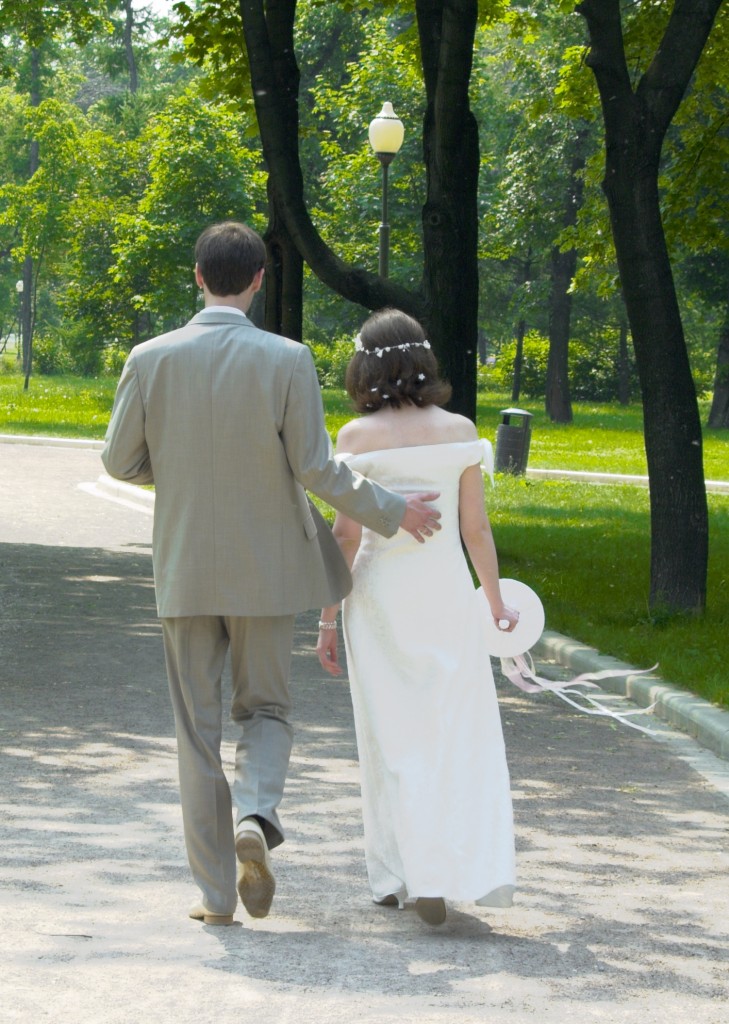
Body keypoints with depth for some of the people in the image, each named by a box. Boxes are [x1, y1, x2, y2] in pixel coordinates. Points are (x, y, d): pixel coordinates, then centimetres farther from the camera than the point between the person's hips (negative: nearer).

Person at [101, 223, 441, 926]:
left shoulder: (150, 360, -6)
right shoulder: (287, 361, -11)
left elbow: (121, 461, 0)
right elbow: (315, 470, -11)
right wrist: (391, 513, 1)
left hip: (184, 568, 1)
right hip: (266, 566, -1)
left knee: (198, 727, 9)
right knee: (265, 709, 16)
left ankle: (216, 891, 9)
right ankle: (255, 815, -14)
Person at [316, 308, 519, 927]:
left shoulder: (358, 437, -6)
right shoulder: (460, 432, -2)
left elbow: (346, 535, -7)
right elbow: (475, 528, 0)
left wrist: (328, 619, -1)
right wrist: (496, 601, 12)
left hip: (380, 596, -1)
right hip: (448, 593, 1)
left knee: (391, 738, 9)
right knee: (458, 736, 5)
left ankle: (399, 876, 9)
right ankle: (473, 869, -8)